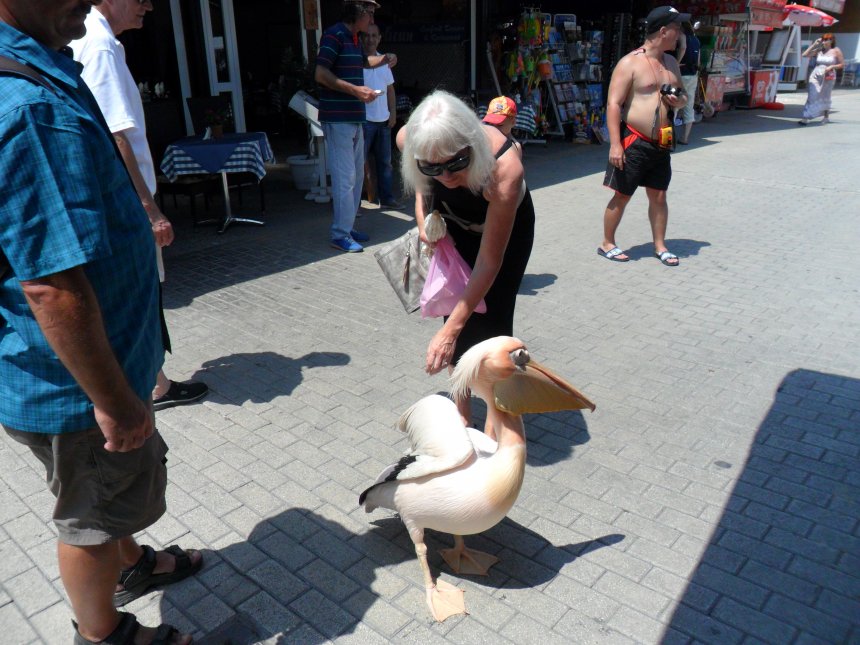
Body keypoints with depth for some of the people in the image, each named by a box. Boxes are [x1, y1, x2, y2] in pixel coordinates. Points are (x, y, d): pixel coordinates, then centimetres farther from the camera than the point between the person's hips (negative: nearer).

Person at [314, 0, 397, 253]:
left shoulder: (353, 38, 17)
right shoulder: (334, 35, -10)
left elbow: (363, 62, 38)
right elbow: (321, 74, -20)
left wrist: (384, 59, 20)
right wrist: (355, 90, -23)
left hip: (355, 118, 10)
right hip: (338, 119, -10)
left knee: (356, 175, 13)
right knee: (345, 177, -10)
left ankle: (347, 227, 23)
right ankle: (340, 234, -3)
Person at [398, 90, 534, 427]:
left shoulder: (504, 171, -43)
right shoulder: (408, 139, -31)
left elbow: (488, 264, -37)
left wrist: (449, 330, -38)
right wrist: (422, 213, -16)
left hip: (507, 227, -3)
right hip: (453, 225, 4)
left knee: (490, 319, -9)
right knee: (456, 308, -1)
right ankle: (462, 414, 15)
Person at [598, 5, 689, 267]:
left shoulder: (671, 63, 12)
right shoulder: (630, 63, -11)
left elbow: (682, 96, 24)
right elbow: (613, 104, -17)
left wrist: (679, 100, -2)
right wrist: (615, 144, -24)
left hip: (661, 144, 7)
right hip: (634, 142, -6)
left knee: (659, 196, 10)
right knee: (622, 196, 1)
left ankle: (660, 246, 21)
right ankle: (607, 244, 16)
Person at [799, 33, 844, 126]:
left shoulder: (836, 51, -2)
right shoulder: (819, 51, 3)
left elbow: (842, 65, 1)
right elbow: (805, 55, -5)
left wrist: (832, 66, -15)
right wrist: (814, 44, -5)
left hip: (828, 77, -1)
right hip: (816, 76, 1)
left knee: (825, 98, 12)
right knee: (812, 97, -10)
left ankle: (826, 117, 29)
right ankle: (805, 118, -16)